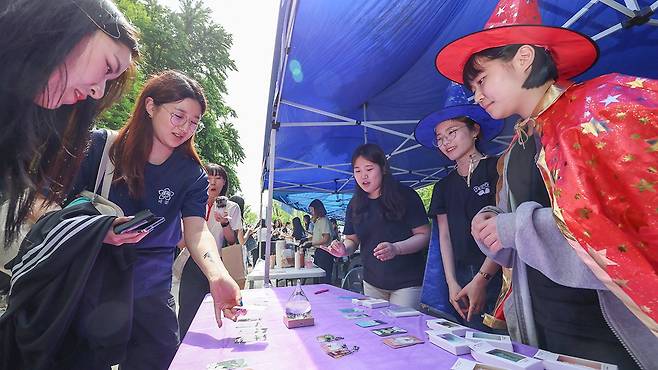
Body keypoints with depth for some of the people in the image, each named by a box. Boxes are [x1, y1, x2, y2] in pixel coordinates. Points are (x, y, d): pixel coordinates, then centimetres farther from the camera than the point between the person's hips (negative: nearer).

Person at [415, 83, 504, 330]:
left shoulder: (496, 169, -3)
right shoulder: (444, 187, 12)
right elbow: (445, 236, 8)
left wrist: (482, 279, -13)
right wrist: (452, 283, -1)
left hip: (499, 276, -4)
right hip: (465, 282, 4)